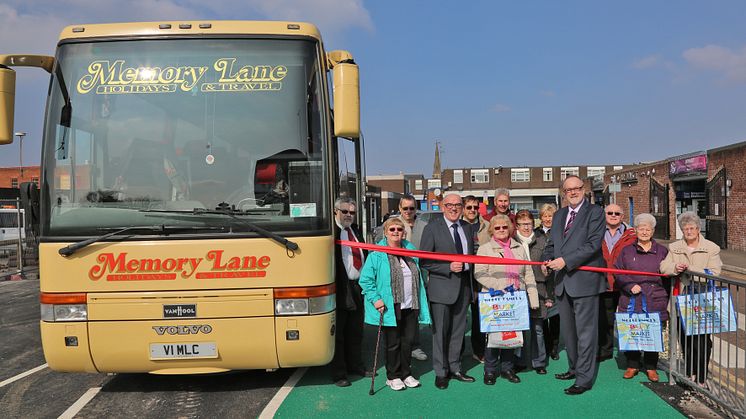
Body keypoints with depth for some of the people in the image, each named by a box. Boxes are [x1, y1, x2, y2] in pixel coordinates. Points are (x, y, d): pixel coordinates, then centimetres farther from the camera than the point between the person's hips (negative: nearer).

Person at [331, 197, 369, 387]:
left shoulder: (356, 230, 14)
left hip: (357, 287, 7)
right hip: (340, 289, -7)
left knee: (356, 332, 18)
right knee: (338, 334, 3)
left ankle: (355, 365, 32)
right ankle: (338, 373, 11)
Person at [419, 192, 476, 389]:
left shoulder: (466, 227, 10)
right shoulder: (432, 227, -7)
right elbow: (424, 260, -11)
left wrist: (471, 276, 8)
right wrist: (449, 267, -19)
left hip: (464, 285, 6)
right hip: (442, 286, -5)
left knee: (458, 330, 14)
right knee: (440, 331, 2)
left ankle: (454, 368, 27)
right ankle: (441, 372, 14)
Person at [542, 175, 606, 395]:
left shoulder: (595, 212, -4)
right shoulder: (559, 215, 17)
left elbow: (593, 244, -15)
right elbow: (551, 243, 20)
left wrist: (565, 261, -21)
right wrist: (547, 260, -2)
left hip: (584, 280, -7)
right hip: (563, 282, 7)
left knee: (585, 331, -4)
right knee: (568, 330, 17)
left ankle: (584, 379, 1)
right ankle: (574, 368, 32)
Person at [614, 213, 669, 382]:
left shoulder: (662, 251, 10)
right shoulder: (626, 251, 8)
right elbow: (617, 273, 4)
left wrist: (667, 301, 2)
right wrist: (630, 286, -9)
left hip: (655, 302, 0)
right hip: (630, 301, 0)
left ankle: (651, 367, 18)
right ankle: (632, 365, 18)